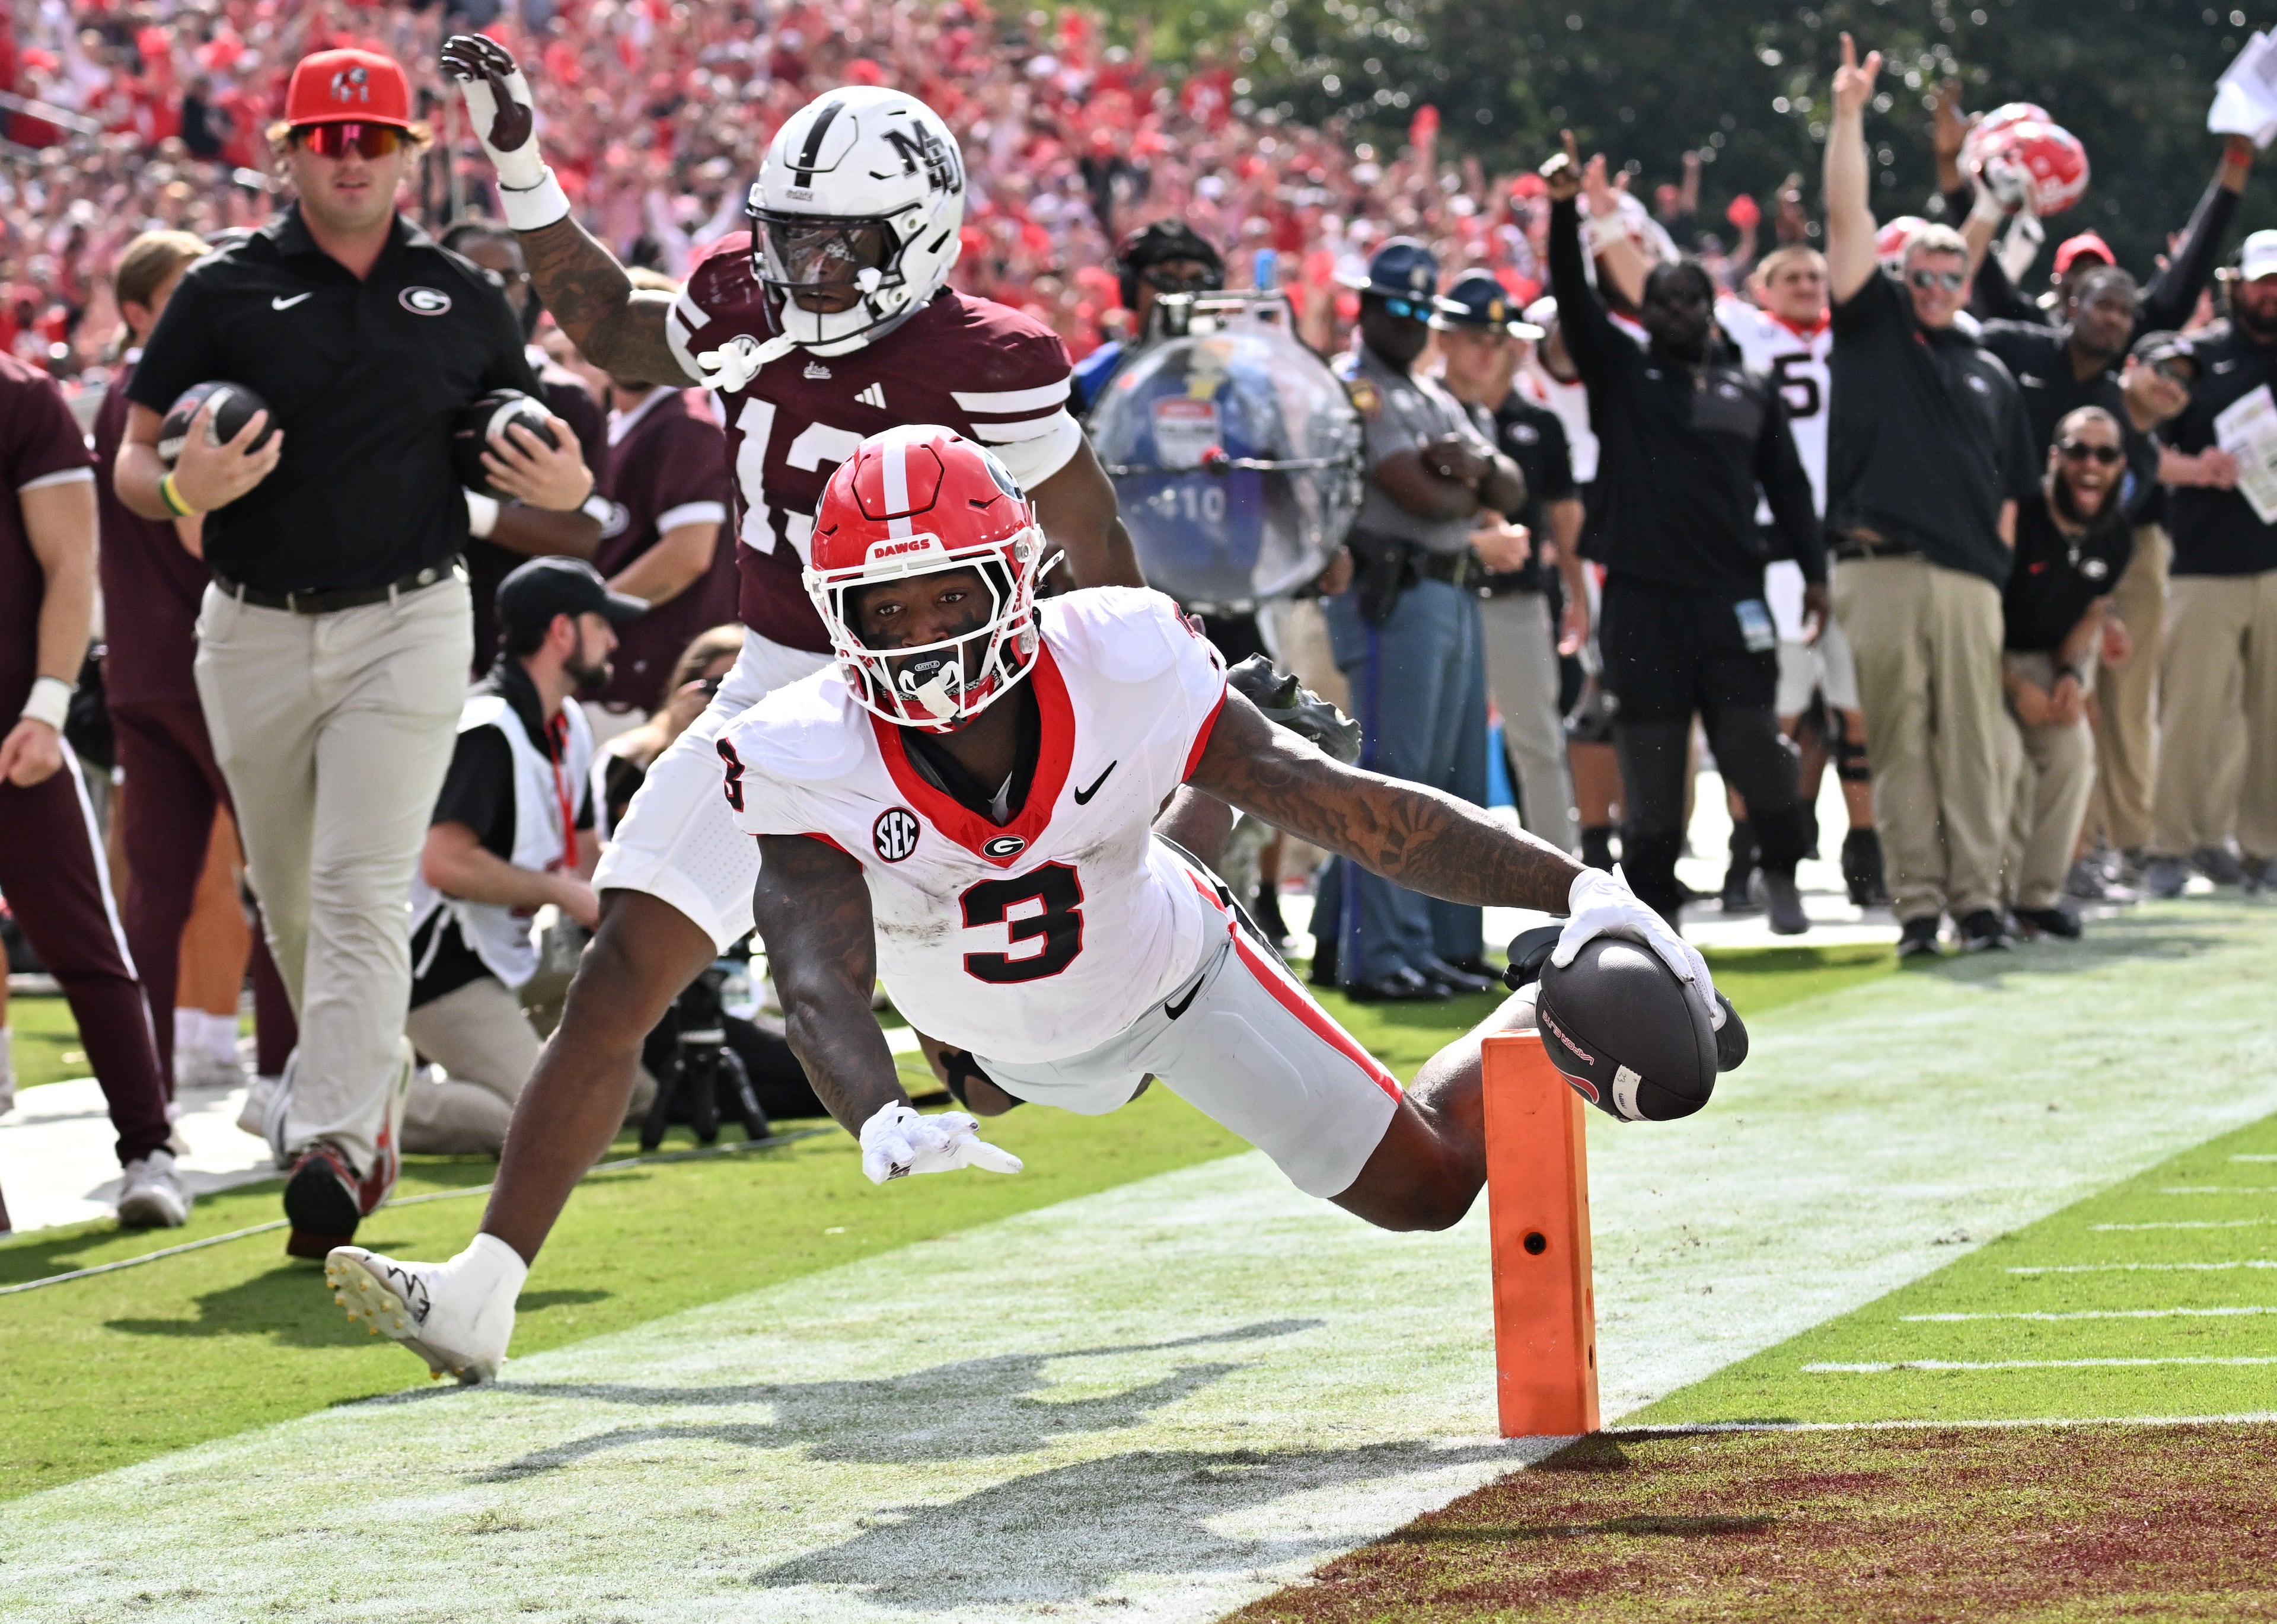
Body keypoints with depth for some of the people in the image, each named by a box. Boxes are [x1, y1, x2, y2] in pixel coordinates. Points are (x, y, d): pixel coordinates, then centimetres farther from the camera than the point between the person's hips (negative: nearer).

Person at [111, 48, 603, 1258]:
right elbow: (133, 464, 1)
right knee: (288, 898, 13)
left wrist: (566, 488, -9)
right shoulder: (222, 294, 2)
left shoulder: (463, 300, 6)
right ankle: (372, 1081, 36)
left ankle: (333, 1146, -20)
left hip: (408, 625, -1)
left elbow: (528, 455, 15)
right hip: (255, 634, 2)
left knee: (361, 890, -14)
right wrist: (183, 490, -22)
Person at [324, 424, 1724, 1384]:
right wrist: (880, 1122, -69)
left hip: (1166, 967, -1)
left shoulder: (1126, 673, -36)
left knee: (1425, 1184, 3)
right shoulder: (816, 763, -36)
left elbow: (1351, 806, -33)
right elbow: (821, 978, -47)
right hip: (1020, 1047, 1)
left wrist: (1581, 891, -38)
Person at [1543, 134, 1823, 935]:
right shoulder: (1620, 374, 10)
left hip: (1731, 597, 1)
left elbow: (1787, 486, 15)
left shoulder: (1752, 394, 15)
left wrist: (1813, 571, 4)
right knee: (1651, 763, 1)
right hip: (1642, 599, -1)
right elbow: (1575, 302, -3)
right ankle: (1655, 915, 8)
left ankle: (1782, 875, 13)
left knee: (1752, 741, -9)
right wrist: (1565, 210, -17)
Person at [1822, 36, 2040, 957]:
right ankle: (1916, 904, 0)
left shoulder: (1989, 375, 20)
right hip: (1879, 570, -2)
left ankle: (1978, 899, 1)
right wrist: (1849, 112, -5)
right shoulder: (1872, 326, 12)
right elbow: (1847, 220, 3)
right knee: (1899, 743, -2)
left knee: (1972, 743, 0)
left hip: (1967, 579, 2)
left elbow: (2011, 491, 22)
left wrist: (1998, 561, 9)